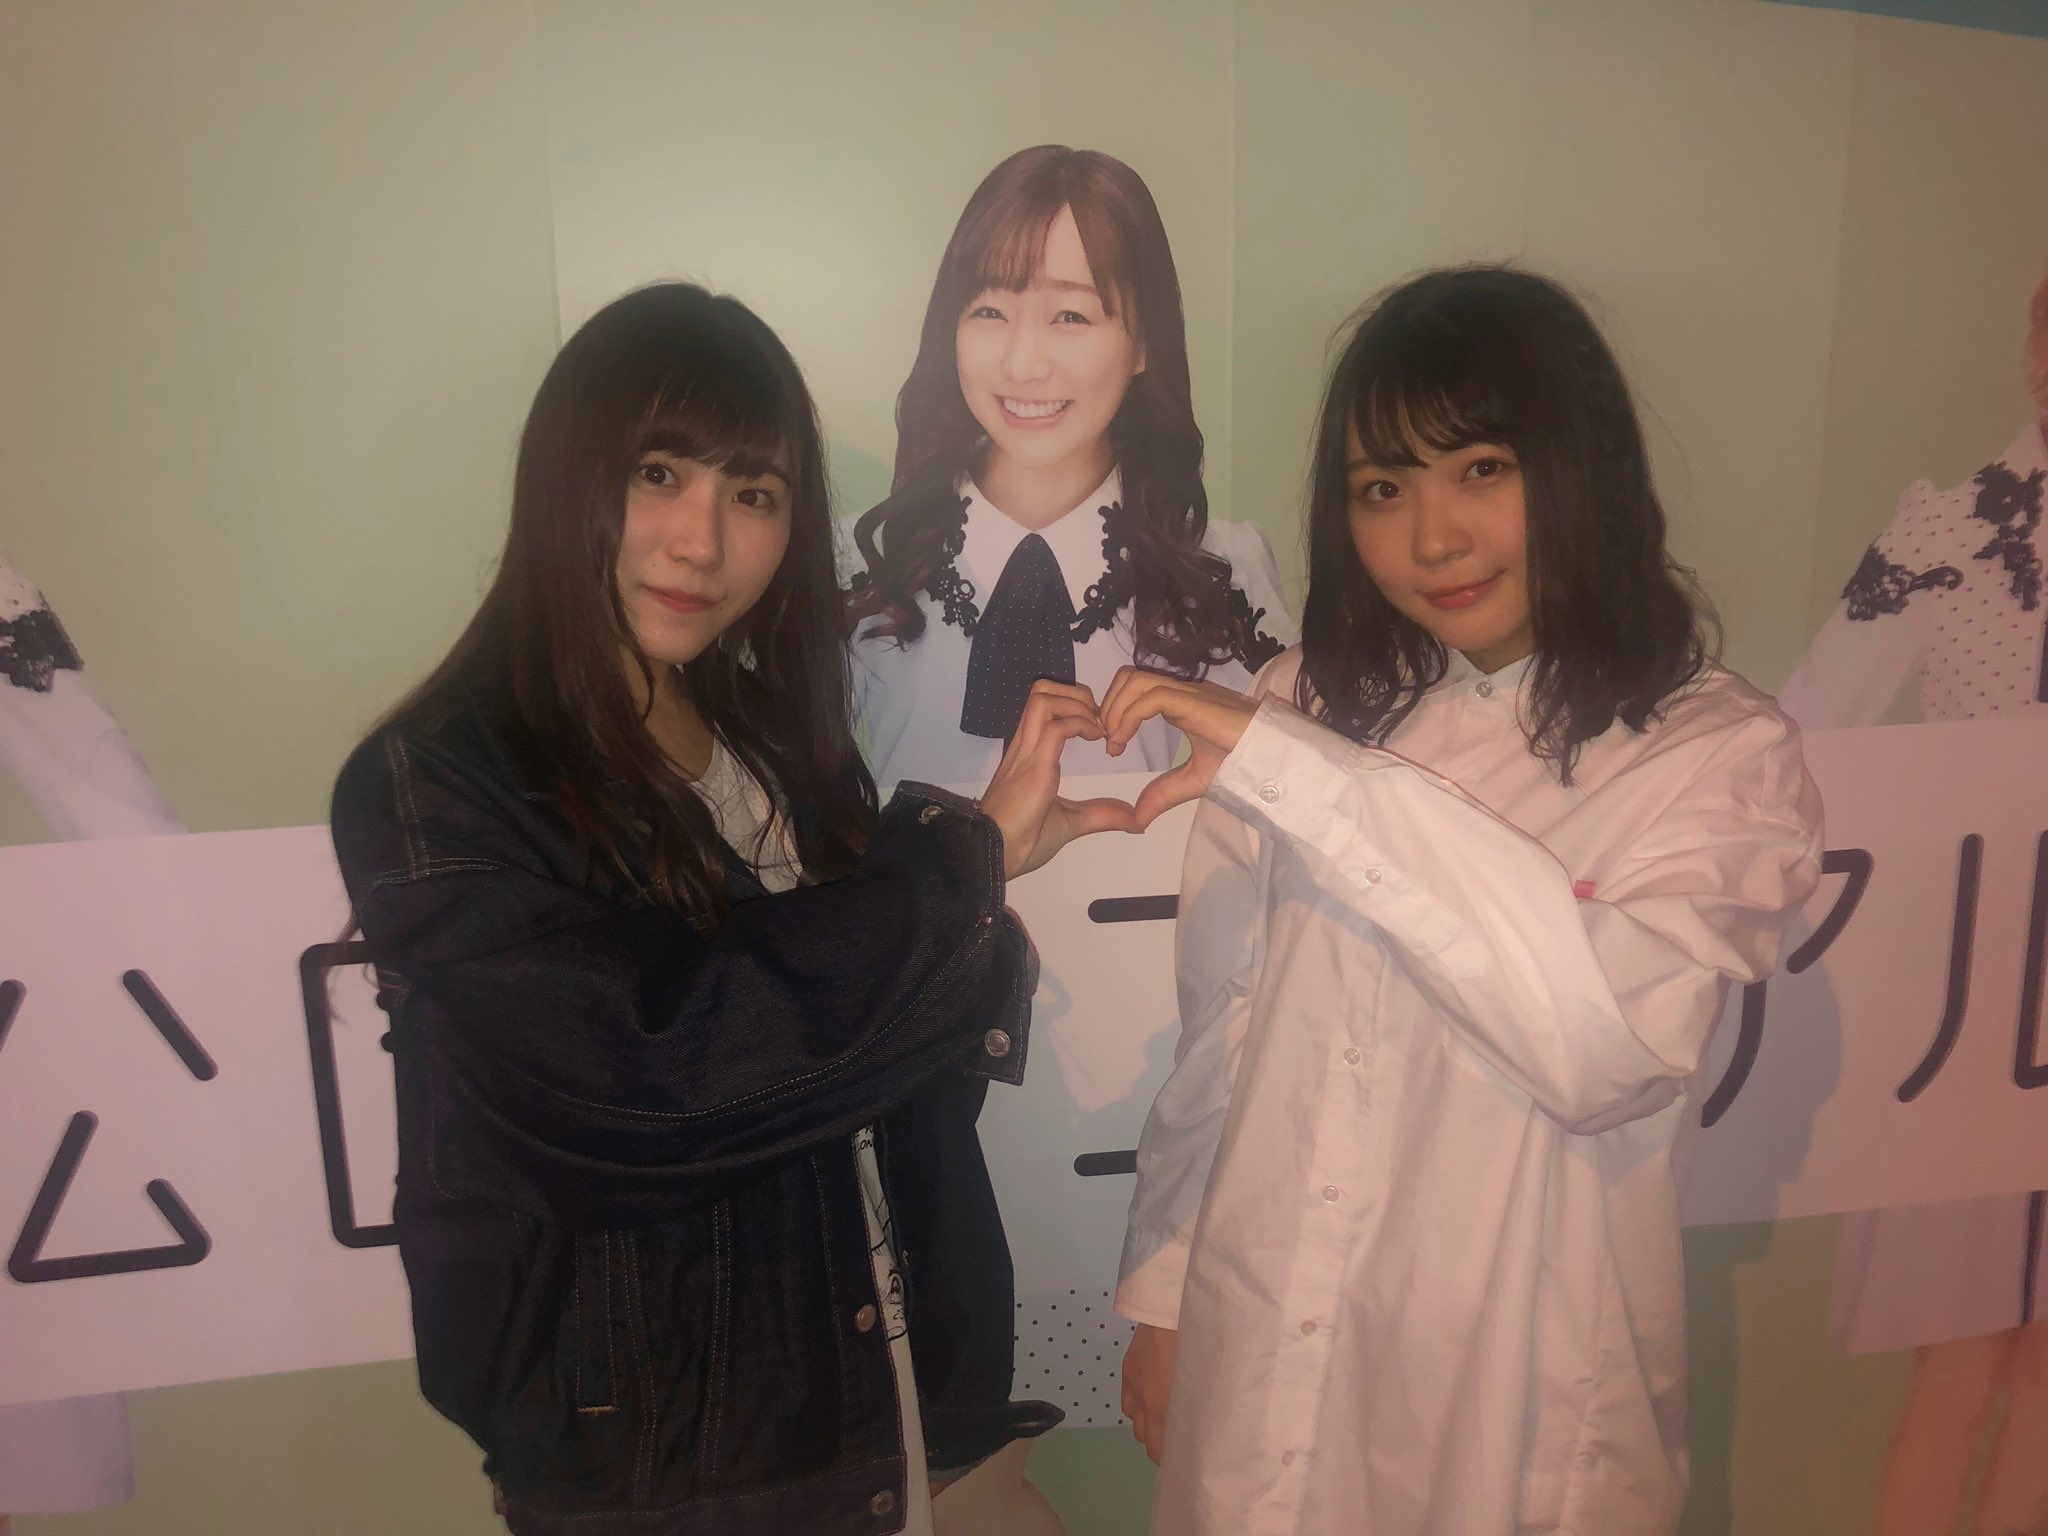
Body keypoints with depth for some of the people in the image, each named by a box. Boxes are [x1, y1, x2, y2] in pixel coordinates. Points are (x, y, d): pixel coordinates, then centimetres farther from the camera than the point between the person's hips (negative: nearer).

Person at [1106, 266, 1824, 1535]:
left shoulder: (1726, 757, -10)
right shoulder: (1309, 703, -1)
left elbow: (1612, 1041, -28)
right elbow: (1219, 1026, 3)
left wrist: (1297, 772, -30)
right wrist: (1163, 1291, 9)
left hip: (1517, 1407, -2)